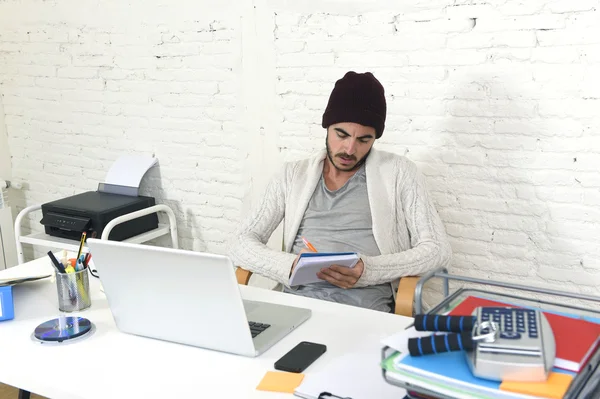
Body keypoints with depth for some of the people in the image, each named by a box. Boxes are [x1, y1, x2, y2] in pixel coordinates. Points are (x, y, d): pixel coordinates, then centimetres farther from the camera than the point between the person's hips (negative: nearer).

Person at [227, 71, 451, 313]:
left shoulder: (398, 172, 8)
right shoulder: (292, 175, 14)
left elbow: (437, 249, 3)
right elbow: (240, 245, 9)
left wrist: (368, 270, -14)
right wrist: (290, 266, -13)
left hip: (365, 310, -2)